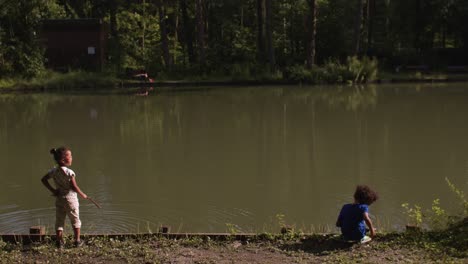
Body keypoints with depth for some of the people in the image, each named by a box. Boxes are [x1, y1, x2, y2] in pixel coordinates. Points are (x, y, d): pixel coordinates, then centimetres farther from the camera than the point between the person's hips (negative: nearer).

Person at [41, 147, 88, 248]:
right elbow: (74, 187, -21)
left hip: (59, 199, 5)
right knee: (75, 220, 12)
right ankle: (77, 241, 18)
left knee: (59, 221, 12)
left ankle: (59, 242, 10)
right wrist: (83, 195, -7)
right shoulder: (69, 172, -21)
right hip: (70, 199, -5)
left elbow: (43, 180, 5)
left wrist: (52, 190, 7)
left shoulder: (54, 171, -2)